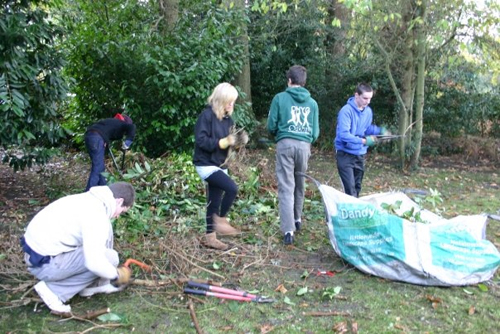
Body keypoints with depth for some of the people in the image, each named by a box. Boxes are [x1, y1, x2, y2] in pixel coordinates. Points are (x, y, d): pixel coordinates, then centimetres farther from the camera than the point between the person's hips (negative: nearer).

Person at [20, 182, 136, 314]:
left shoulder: (88, 199, 8)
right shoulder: (96, 214, -21)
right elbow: (94, 262, -26)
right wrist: (116, 275, -6)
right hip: (45, 264, -9)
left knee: (104, 229, 8)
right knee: (110, 258, -9)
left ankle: (93, 283, 16)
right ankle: (54, 291, -2)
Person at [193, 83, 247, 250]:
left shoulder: (227, 118, 9)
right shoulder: (206, 115, -14)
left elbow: (229, 139, 14)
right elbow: (201, 141, -20)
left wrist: (240, 140, -6)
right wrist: (224, 142, -24)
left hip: (220, 165, 8)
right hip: (206, 165, -8)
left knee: (214, 202, 12)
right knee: (232, 188, -24)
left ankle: (210, 237, 22)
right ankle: (221, 220, -4)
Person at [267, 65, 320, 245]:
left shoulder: (280, 98, 2)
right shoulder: (312, 102, 11)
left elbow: (271, 126, 3)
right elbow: (315, 131, 12)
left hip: (285, 144, -3)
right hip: (305, 145, 3)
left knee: (286, 187, -2)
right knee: (299, 185, 20)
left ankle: (288, 230, -7)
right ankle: (297, 219, 36)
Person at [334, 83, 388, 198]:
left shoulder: (368, 111, 2)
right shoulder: (346, 111, -21)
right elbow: (343, 134, -28)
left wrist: (380, 130, -1)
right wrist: (363, 141, -33)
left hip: (360, 154, 7)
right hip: (345, 154, -7)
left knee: (357, 187, 18)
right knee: (350, 190, -11)